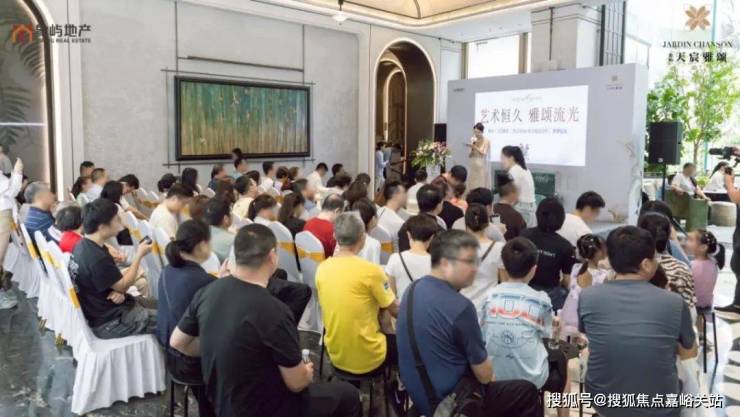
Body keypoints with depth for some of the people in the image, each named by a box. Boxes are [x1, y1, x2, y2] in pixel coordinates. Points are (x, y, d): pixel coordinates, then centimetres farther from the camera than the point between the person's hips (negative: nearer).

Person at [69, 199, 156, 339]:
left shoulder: (83, 245, -1)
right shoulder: (98, 258, -31)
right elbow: (123, 285, -17)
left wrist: (119, 290, -12)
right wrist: (139, 255, -9)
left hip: (99, 309, 9)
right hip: (109, 322, -9)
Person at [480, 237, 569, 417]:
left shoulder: (490, 297, -5)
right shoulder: (541, 300, -11)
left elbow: (484, 337, 2)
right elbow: (546, 335, 2)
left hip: (494, 376, 3)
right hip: (531, 378, -3)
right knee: (560, 359, 28)